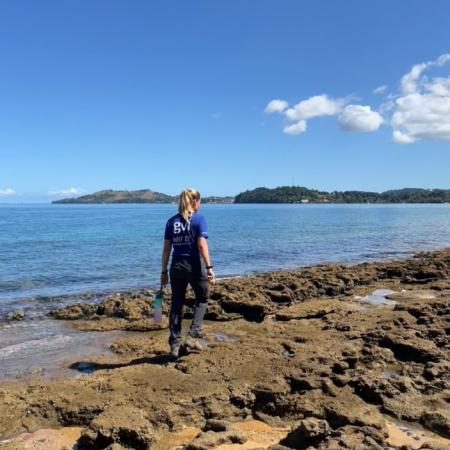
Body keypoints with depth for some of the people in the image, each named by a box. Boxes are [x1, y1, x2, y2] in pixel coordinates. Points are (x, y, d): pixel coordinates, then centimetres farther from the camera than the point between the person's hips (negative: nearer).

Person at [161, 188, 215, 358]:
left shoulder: (171, 221, 6)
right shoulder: (199, 219, -6)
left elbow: (166, 248, 5)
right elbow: (202, 244, -16)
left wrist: (164, 271, 10)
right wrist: (209, 267, -15)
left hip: (176, 267, 4)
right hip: (194, 266, -4)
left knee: (176, 305, 11)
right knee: (202, 299, 17)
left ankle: (174, 345, 16)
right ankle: (193, 336, 8)